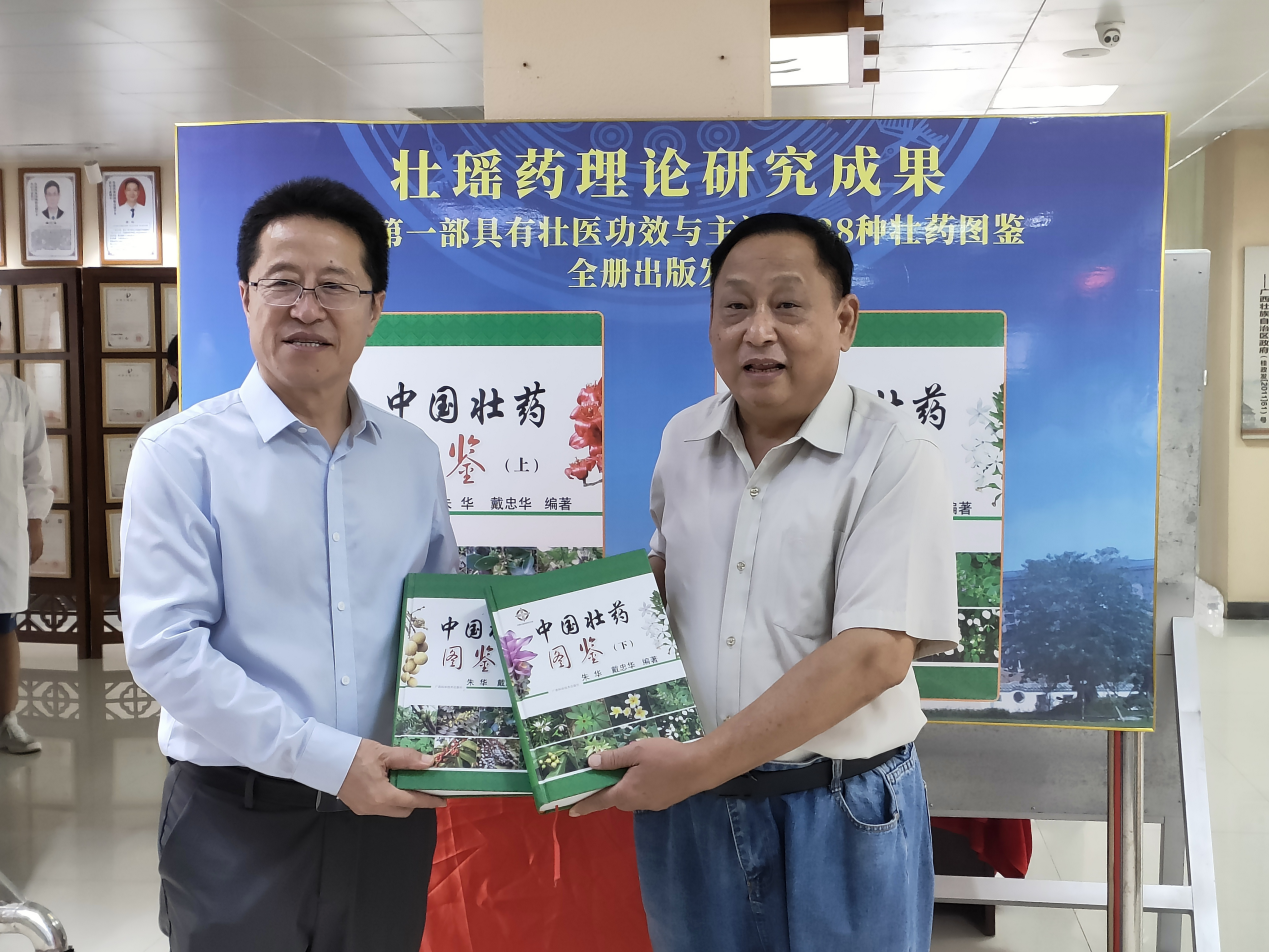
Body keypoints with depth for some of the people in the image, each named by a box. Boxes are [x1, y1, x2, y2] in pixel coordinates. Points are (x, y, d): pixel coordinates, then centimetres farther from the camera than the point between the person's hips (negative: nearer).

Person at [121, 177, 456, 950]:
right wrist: (325, 758, -19)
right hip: (239, 821, -4)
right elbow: (165, 646, -14)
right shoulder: (184, 452, -7)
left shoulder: (415, 456, 6)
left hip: (388, 811, 4)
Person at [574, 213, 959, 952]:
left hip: (840, 808, -4)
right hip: (685, 799, 5)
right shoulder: (682, 441, 4)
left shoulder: (894, 455, -14)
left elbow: (874, 653, -21)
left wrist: (700, 762, -21)